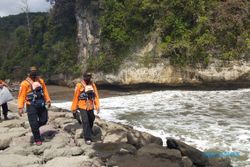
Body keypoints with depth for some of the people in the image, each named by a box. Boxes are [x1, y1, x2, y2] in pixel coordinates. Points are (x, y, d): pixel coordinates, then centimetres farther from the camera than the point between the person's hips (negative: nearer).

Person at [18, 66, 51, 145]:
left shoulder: (40, 81, 7)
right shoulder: (25, 83, -9)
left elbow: (45, 91, 11)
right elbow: (21, 96, -11)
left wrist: (48, 100, 2)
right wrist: (20, 107, -16)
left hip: (41, 105, 5)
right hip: (31, 106, -5)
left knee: (44, 120, 10)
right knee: (34, 123, 0)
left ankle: (34, 127, 38)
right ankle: (37, 140, 14)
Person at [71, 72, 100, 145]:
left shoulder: (93, 85, 2)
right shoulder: (79, 85, -10)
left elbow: (96, 95, 2)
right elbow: (75, 97, -7)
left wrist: (97, 106, -7)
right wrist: (74, 109, -6)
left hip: (90, 107, 5)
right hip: (82, 107, -5)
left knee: (91, 120, 19)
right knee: (85, 122, -10)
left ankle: (89, 131, 47)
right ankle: (87, 138, -1)